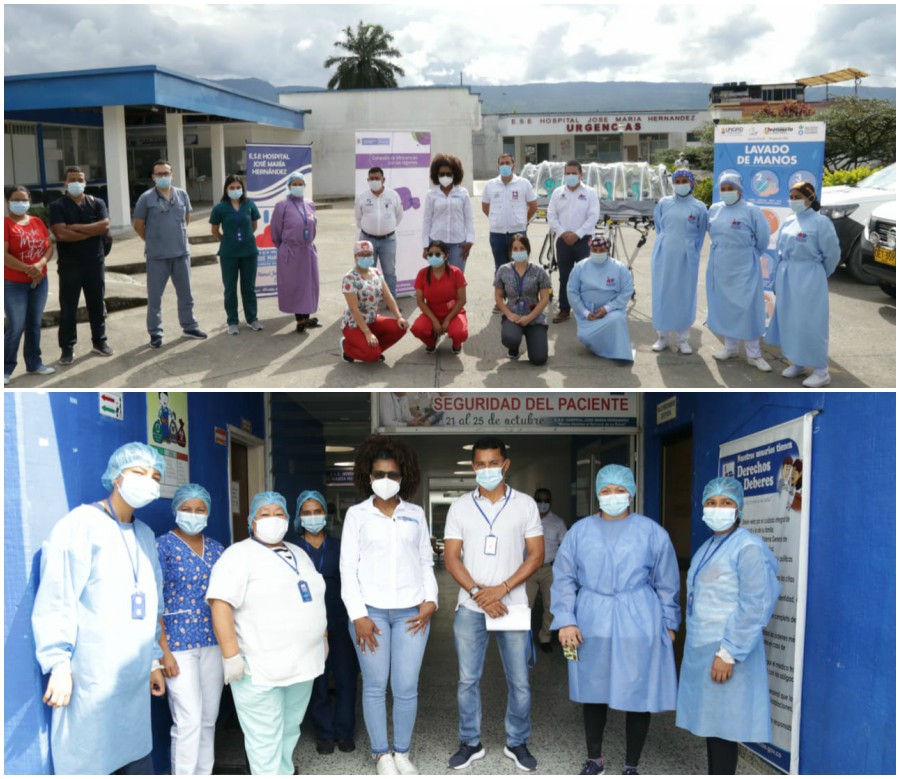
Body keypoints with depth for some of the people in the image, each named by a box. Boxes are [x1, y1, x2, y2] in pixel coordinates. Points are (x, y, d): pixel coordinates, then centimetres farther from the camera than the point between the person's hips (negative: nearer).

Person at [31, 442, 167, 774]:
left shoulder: (145, 535, 17)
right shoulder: (81, 523, -6)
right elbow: (56, 600, -11)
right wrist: (59, 664, -14)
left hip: (134, 681, 7)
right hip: (90, 681, -7)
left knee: (138, 764, 8)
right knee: (88, 765, -3)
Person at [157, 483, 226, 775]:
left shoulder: (216, 548, 10)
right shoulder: (163, 546, -5)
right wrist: (164, 650, -14)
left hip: (214, 642, 5)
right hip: (179, 643, -5)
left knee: (208, 718, 10)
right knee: (189, 721, -8)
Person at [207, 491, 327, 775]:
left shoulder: (299, 554, 15)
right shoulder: (239, 555, -8)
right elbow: (220, 603, -17)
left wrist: (323, 637, 20)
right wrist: (231, 655, -22)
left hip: (302, 664, 7)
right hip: (261, 669, -7)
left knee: (290, 730, 16)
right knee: (266, 739, -3)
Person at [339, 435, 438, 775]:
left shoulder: (416, 514, 10)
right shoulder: (357, 514, 3)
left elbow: (426, 562, 13)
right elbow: (348, 567, -1)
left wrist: (431, 600, 0)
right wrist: (358, 614, -7)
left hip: (412, 611, 2)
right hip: (371, 610, -1)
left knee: (406, 687, 2)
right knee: (375, 686, 3)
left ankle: (402, 753, 17)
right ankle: (381, 755, 18)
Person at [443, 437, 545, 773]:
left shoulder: (525, 504, 0)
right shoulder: (460, 507, 2)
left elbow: (536, 555, -3)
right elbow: (451, 558, 0)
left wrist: (502, 589, -13)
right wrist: (477, 592, -13)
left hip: (512, 605, -1)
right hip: (470, 608, 1)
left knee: (519, 681, 5)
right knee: (468, 680, 6)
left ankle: (517, 743, 23)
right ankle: (470, 743, 22)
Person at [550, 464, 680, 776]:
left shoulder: (652, 532, 0)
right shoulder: (579, 531, 3)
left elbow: (666, 584, 6)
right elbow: (564, 579, 3)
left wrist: (669, 623, 7)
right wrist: (566, 620, -5)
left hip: (638, 625, -1)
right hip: (592, 624, 2)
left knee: (638, 695, 4)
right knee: (594, 692, 13)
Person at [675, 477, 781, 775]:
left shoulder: (748, 547, -15)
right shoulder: (709, 546, 12)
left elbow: (754, 606, -20)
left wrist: (729, 653, -21)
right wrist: (697, 644, 18)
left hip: (726, 650, -9)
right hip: (701, 648, 9)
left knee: (723, 724, -2)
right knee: (709, 720, 15)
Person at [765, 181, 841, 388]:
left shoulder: (821, 222, -11)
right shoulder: (788, 222, 9)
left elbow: (832, 253, -5)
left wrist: (818, 275, 7)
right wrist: (777, 280, 13)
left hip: (808, 279, -6)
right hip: (786, 279, 7)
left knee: (810, 323, -5)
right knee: (789, 321, 11)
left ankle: (821, 371, 2)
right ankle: (797, 363, 25)